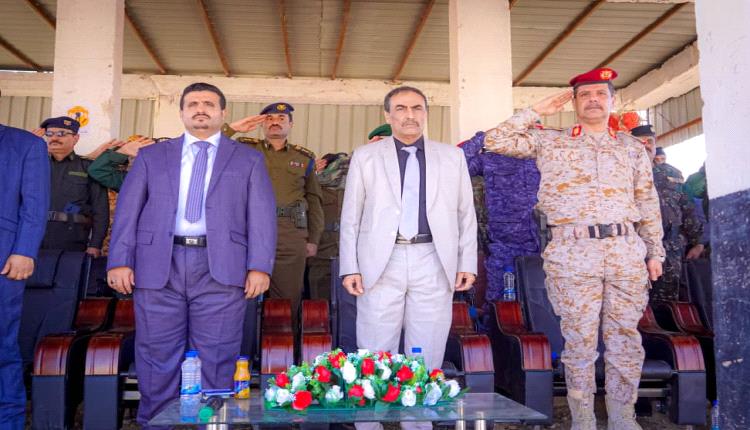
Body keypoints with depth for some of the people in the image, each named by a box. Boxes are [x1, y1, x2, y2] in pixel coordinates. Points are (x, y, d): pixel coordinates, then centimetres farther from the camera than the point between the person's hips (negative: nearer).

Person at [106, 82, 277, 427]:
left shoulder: (248, 159, 12)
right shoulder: (151, 156, 16)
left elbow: (261, 216, 4)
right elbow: (127, 211, 10)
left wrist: (259, 267, -7)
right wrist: (120, 261, -1)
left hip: (220, 269, -1)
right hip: (159, 267, 2)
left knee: (218, 360, 1)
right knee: (157, 358, 6)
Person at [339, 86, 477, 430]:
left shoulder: (452, 157, 13)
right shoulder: (365, 156, 10)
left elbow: (466, 213, 12)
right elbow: (350, 216, 6)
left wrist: (467, 263, 4)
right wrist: (349, 267, -2)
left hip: (433, 263, 1)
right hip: (381, 263, -1)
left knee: (426, 357, 5)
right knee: (375, 356, 2)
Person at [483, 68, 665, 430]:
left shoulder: (632, 147, 16)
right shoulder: (549, 141, 9)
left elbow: (648, 203, 16)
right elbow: (495, 141, 2)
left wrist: (655, 252, 12)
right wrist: (538, 111, 5)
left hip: (626, 251, 3)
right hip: (573, 254, -2)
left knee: (625, 339, 7)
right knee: (580, 341, 2)